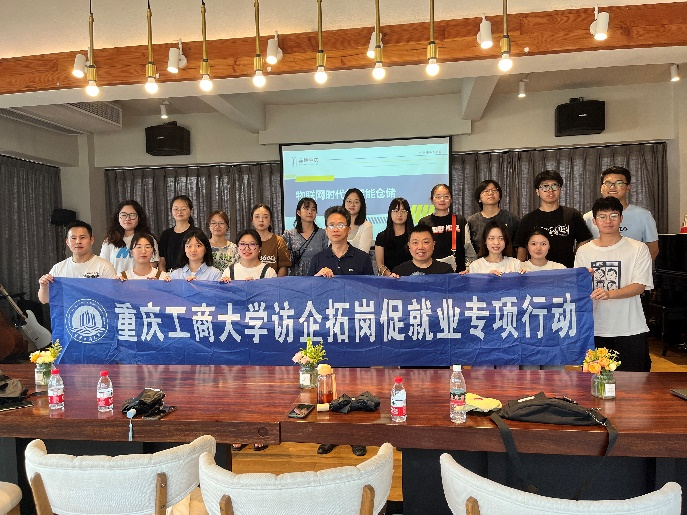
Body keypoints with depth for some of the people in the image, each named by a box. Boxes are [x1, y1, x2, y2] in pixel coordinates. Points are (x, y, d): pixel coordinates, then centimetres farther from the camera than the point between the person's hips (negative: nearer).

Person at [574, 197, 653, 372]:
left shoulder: (638, 249, 0)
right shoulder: (584, 251, 6)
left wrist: (609, 293, -24)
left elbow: (640, 286, -8)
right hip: (594, 330, 2)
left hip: (630, 330, -2)